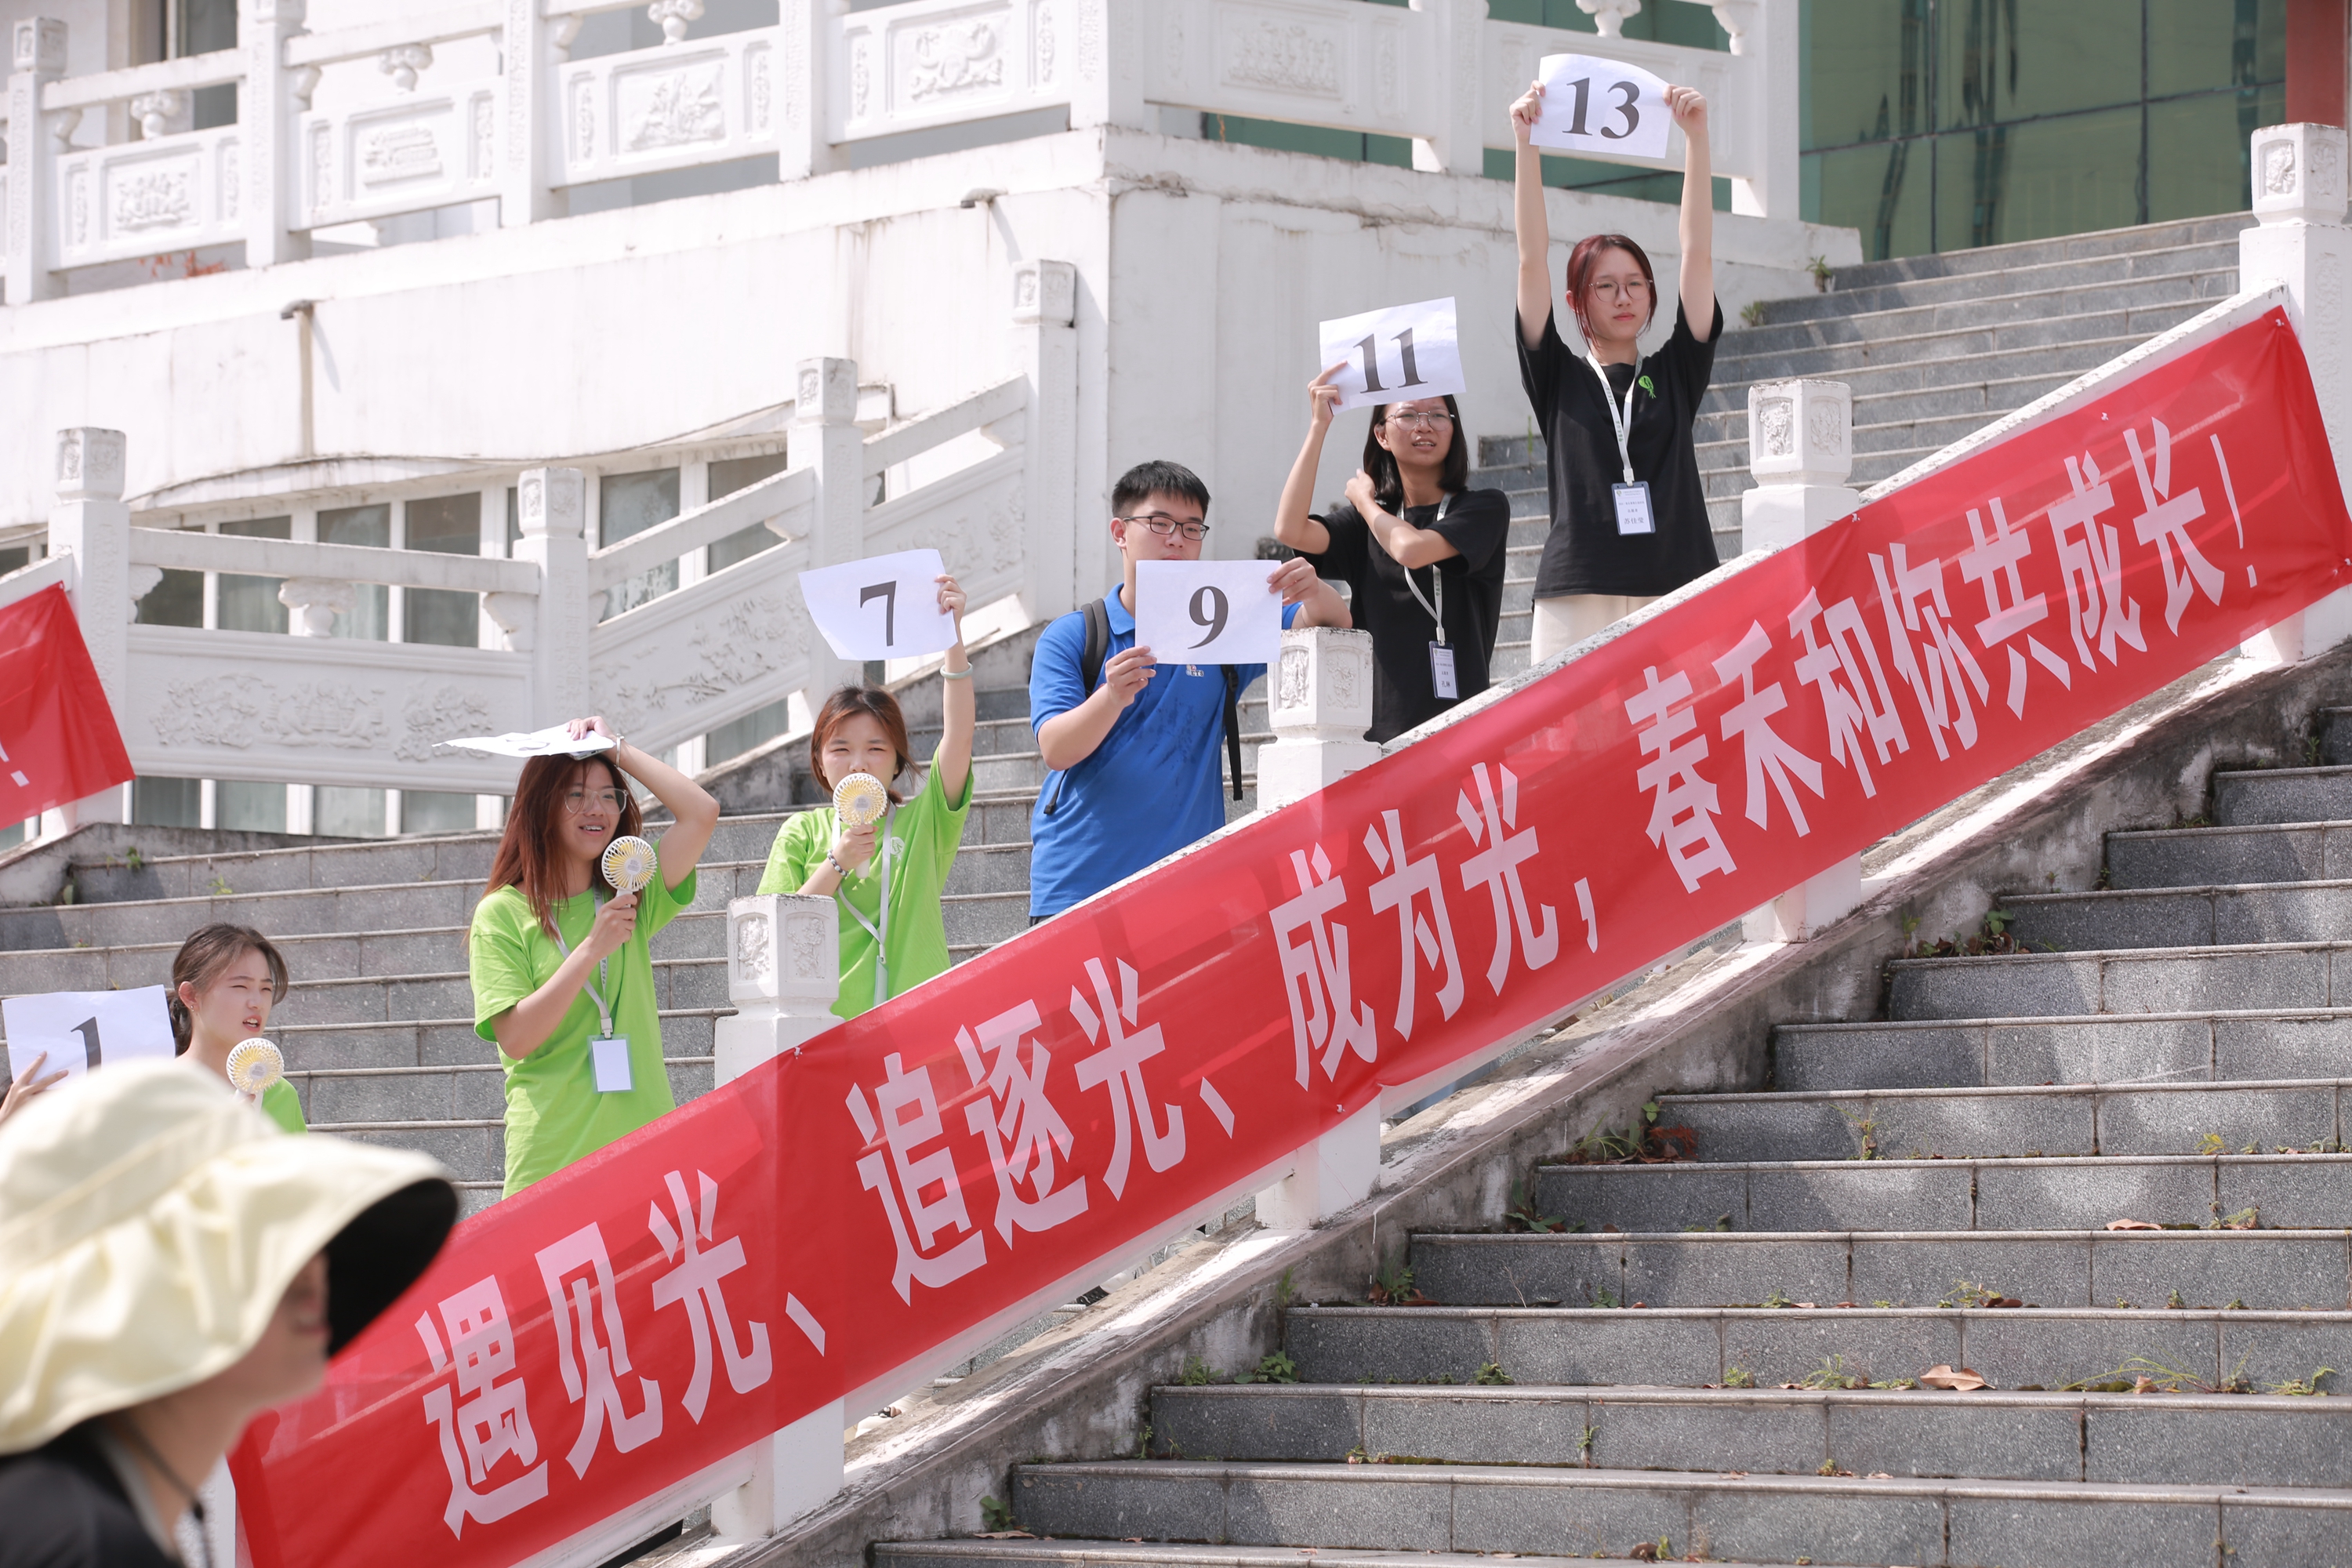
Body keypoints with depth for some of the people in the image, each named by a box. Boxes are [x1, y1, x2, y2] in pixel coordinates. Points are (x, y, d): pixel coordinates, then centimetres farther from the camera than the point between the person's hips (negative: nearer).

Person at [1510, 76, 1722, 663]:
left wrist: (1696, 135, 3)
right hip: (1577, 604, -1)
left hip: (1675, 598, 1)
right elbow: (1532, 262, 6)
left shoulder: (1675, 374, 16)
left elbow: (1698, 254, 9)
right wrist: (1527, 143, -1)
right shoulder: (1559, 380, 13)